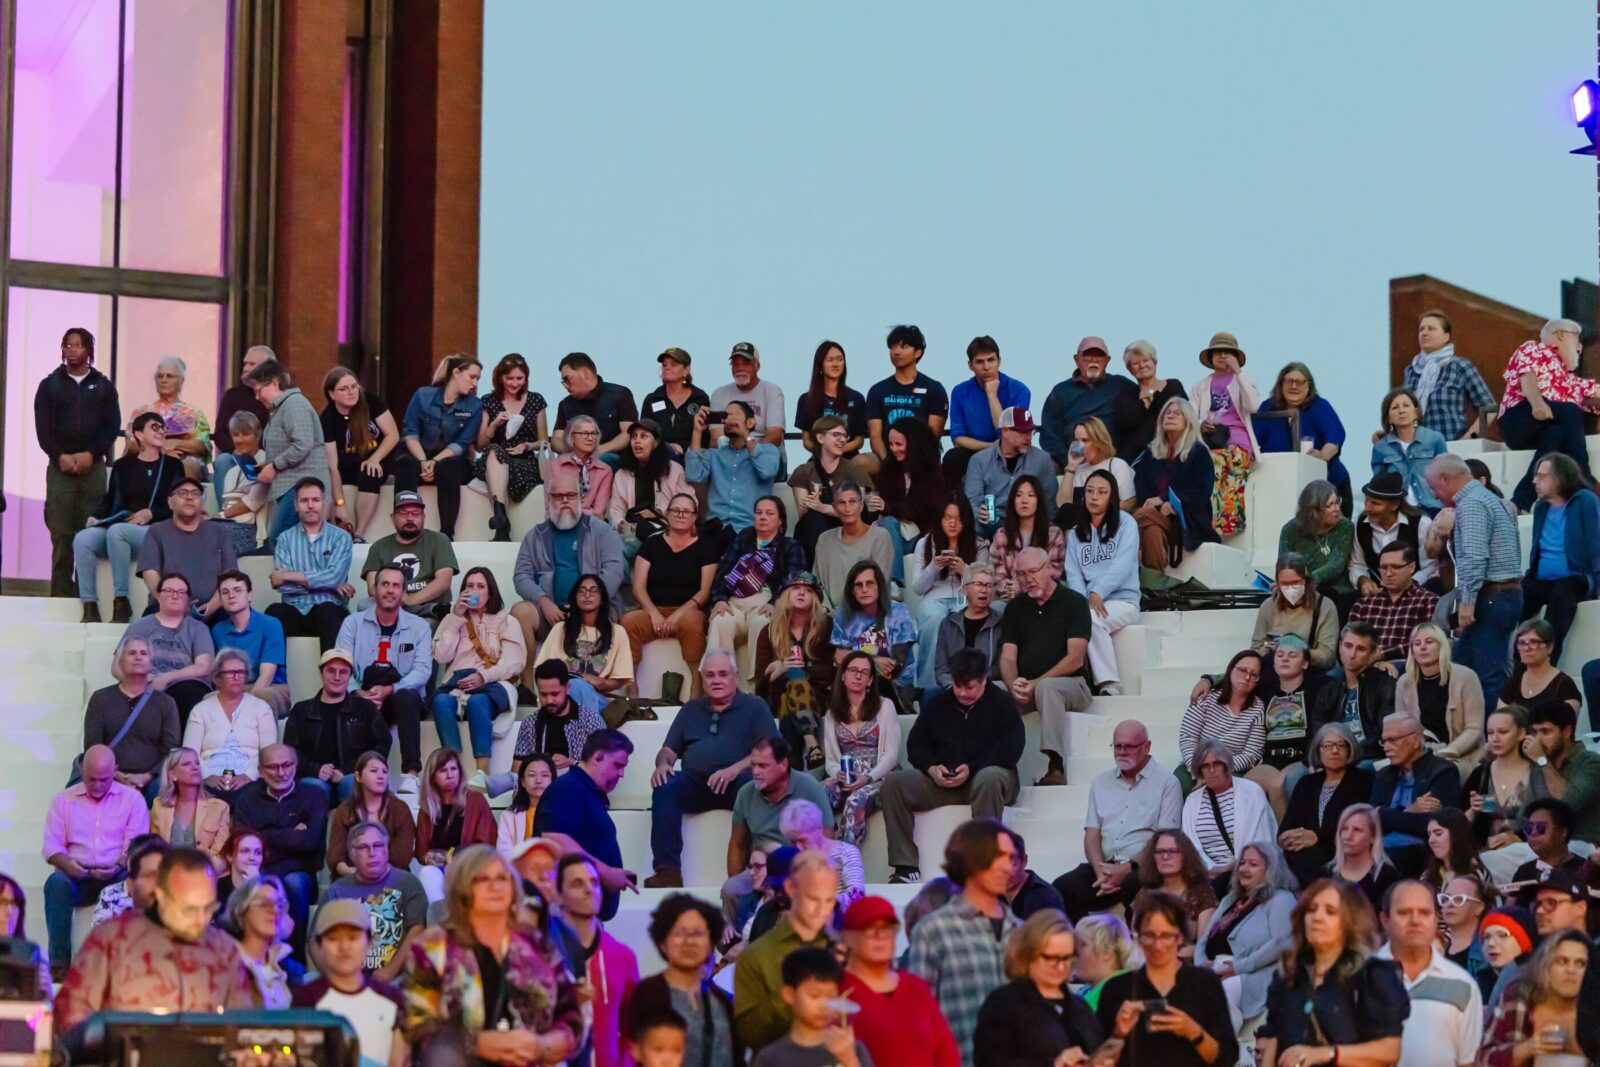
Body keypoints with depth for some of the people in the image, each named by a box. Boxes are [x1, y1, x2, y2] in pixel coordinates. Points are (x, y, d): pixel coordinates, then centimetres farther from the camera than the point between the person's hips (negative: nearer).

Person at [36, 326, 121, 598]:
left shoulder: (103, 387, 12)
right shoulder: (49, 386, 12)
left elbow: (112, 427, 4)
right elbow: (42, 427, 3)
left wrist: (90, 454, -10)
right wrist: (60, 455, -11)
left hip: (93, 467, 0)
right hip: (59, 467, 0)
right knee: (61, 534, -7)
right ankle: (61, 594, -8)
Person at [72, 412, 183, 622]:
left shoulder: (172, 466, 15)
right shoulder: (122, 466, 20)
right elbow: (110, 499, 17)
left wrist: (151, 513, -9)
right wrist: (95, 516, -3)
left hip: (154, 531, -3)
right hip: (117, 525, 3)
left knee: (116, 531, -36)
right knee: (82, 538, -28)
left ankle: (121, 603, -33)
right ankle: (89, 608, -31)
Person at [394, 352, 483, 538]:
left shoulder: (474, 406, 1)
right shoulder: (423, 396, 1)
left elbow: (462, 444, -7)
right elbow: (410, 433, -5)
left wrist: (435, 462, -22)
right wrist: (424, 462, -21)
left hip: (451, 461, 0)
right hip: (419, 457, 0)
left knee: (447, 468, -36)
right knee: (405, 464, -34)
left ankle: (447, 535, -38)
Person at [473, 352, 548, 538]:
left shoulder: (536, 401, 13)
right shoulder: (489, 402, 12)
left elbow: (544, 442, 18)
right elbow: (479, 446, 11)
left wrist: (528, 446, -4)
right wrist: (494, 425, -6)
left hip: (525, 464, -1)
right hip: (492, 463, 1)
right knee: (494, 451, -37)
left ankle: (499, 514, -50)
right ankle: (501, 516, -53)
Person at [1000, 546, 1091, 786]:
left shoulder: (1073, 602, -1)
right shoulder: (1016, 608, 14)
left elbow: (1075, 659, -10)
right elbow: (1008, 658, 6)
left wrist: (1036, 683, -18)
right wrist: (1013, 684, -17)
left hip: (1071, 683, -4)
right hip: (1025, 687, 4)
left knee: (1047, 688, -38)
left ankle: (1056, 767, -45)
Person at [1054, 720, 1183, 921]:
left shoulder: (1166, 784, 4)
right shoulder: (1100, 782, 20)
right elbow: (1092, 834, 13)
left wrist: (1125, 869, -16)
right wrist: (1101, 871, -9)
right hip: (1104, 866, 4)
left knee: (1132, 885, -39)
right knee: (1062, 888, -24)